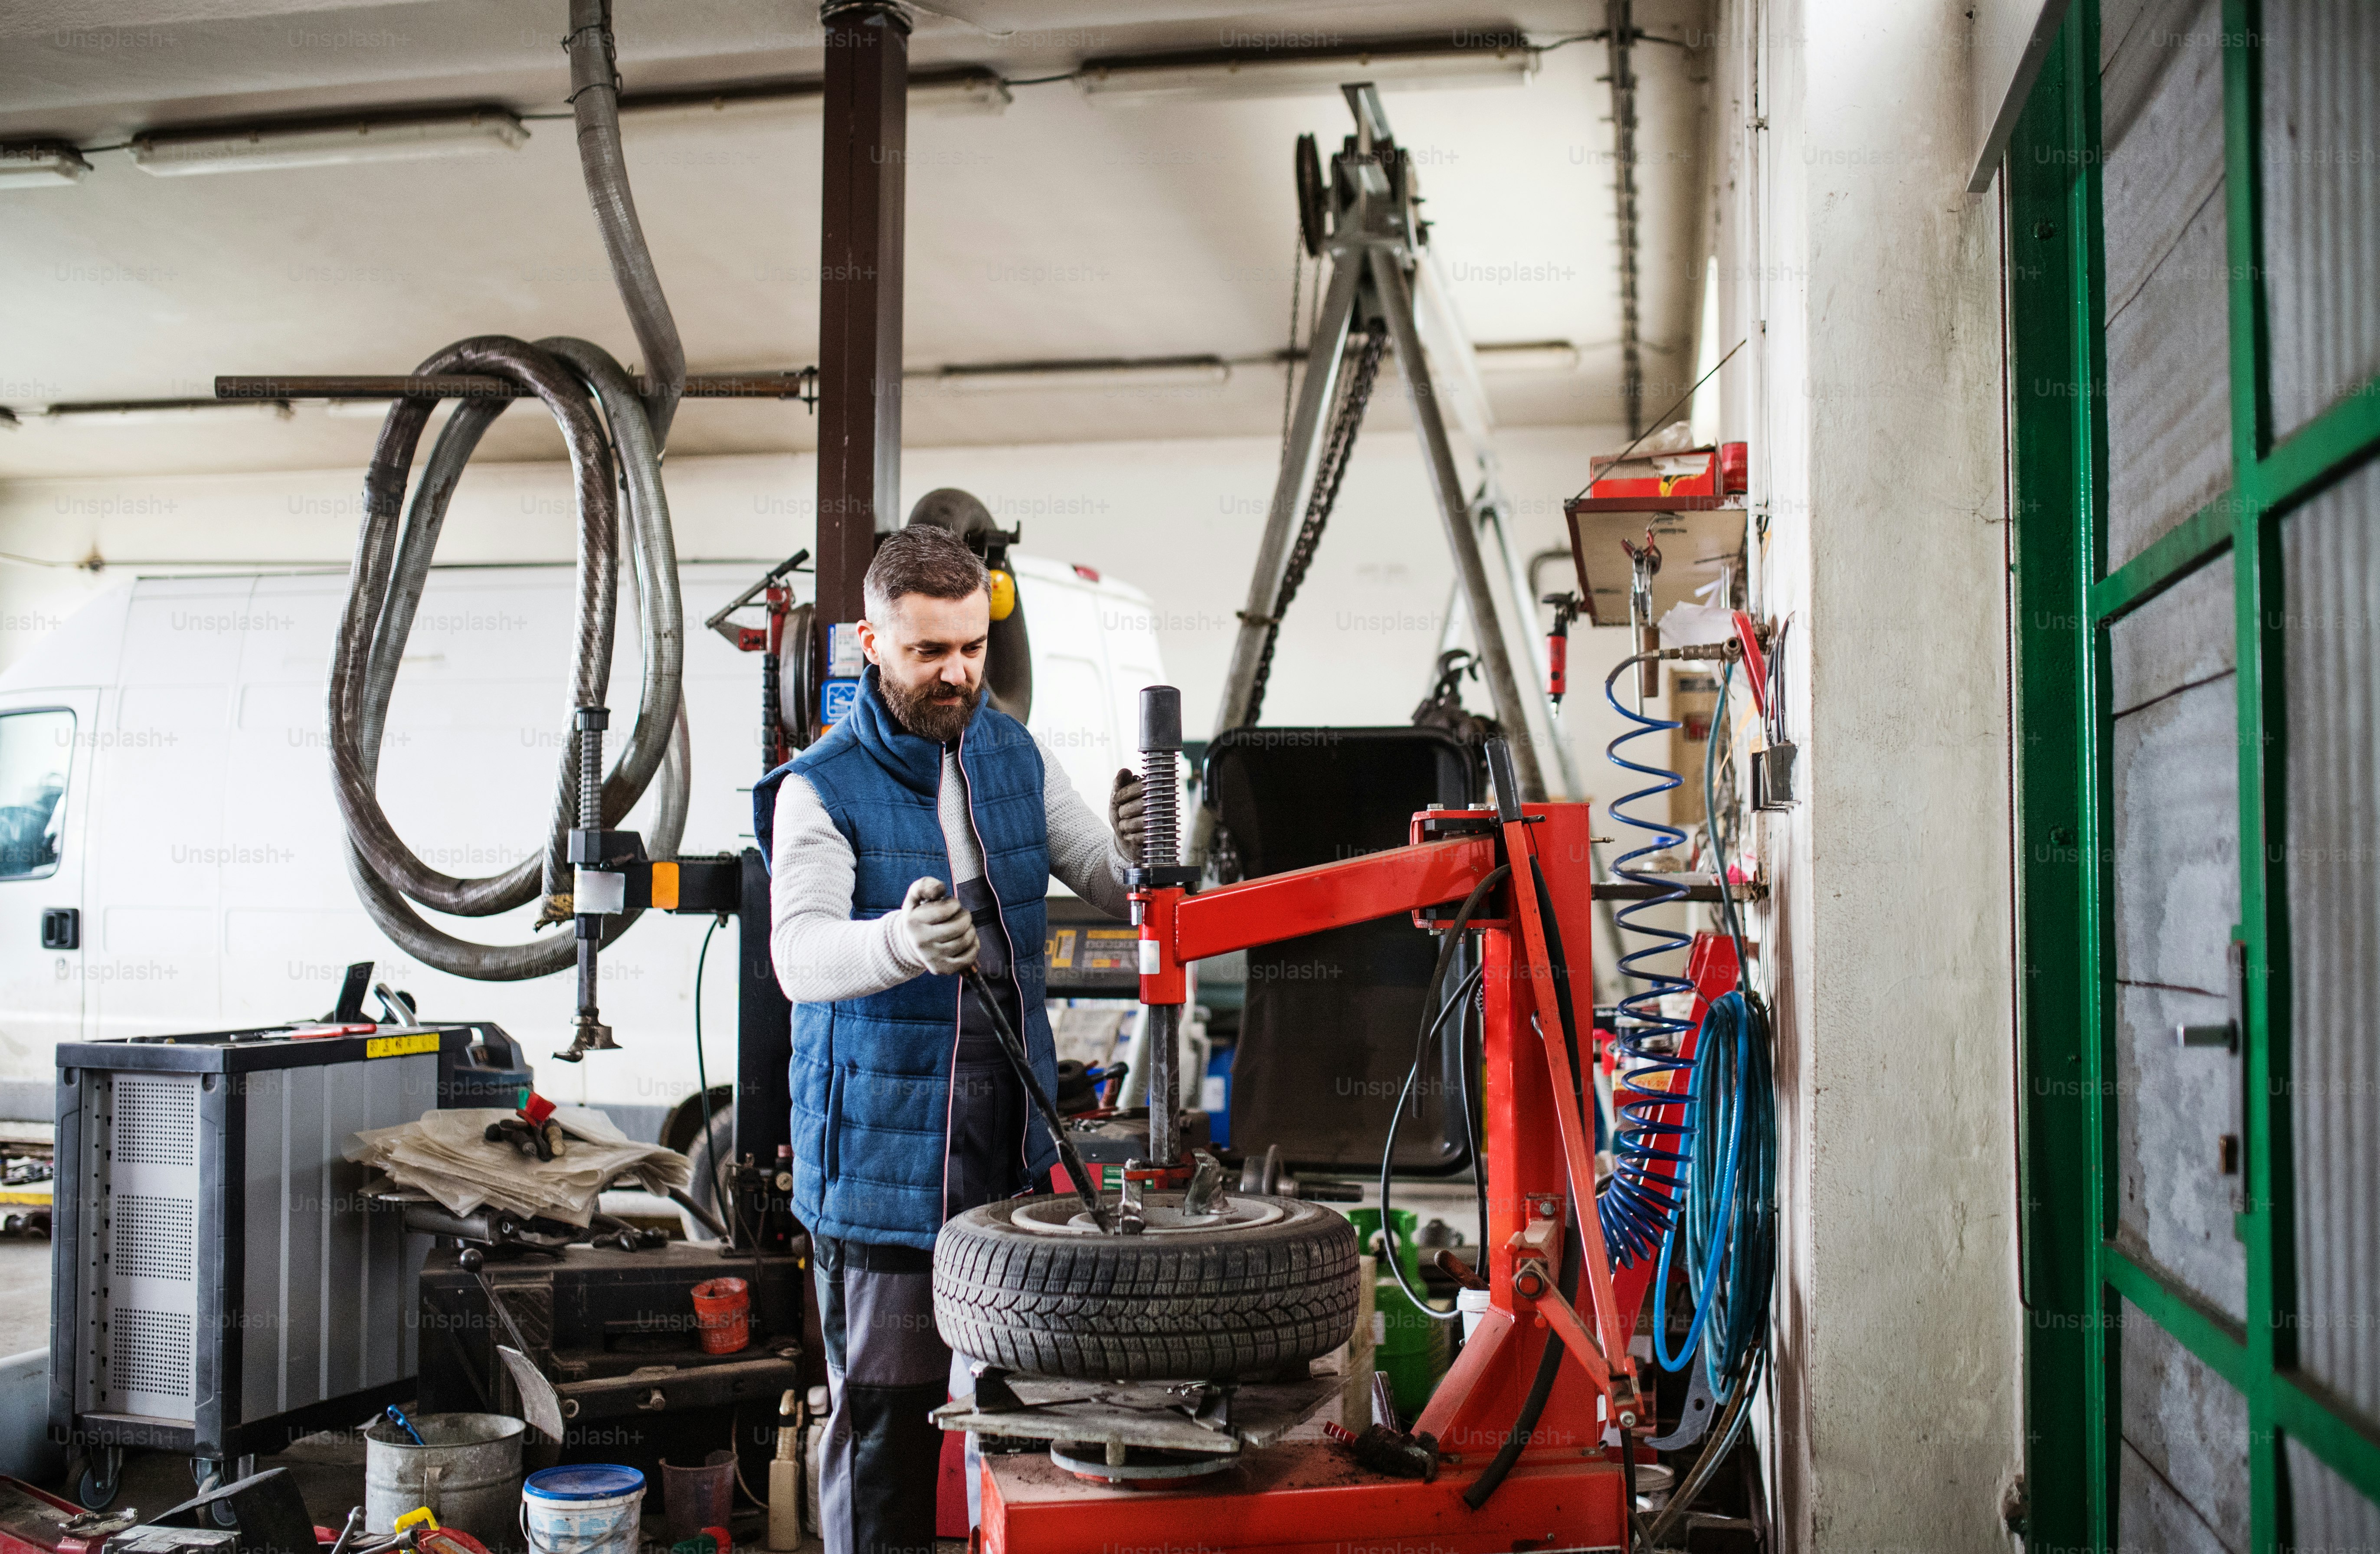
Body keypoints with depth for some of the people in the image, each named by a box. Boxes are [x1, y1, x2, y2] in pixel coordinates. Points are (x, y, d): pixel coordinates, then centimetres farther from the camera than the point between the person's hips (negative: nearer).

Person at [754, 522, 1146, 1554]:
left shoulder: (1014, 756, 8)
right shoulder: (820, 790, -10)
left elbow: (1112, 888, 6)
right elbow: (799, 955, -25)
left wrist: (1136, 852, -19)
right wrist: (900, 942, -47)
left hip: (1011, 1136, 5)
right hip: (883, 1151, -5)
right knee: (886, 1410, 0)